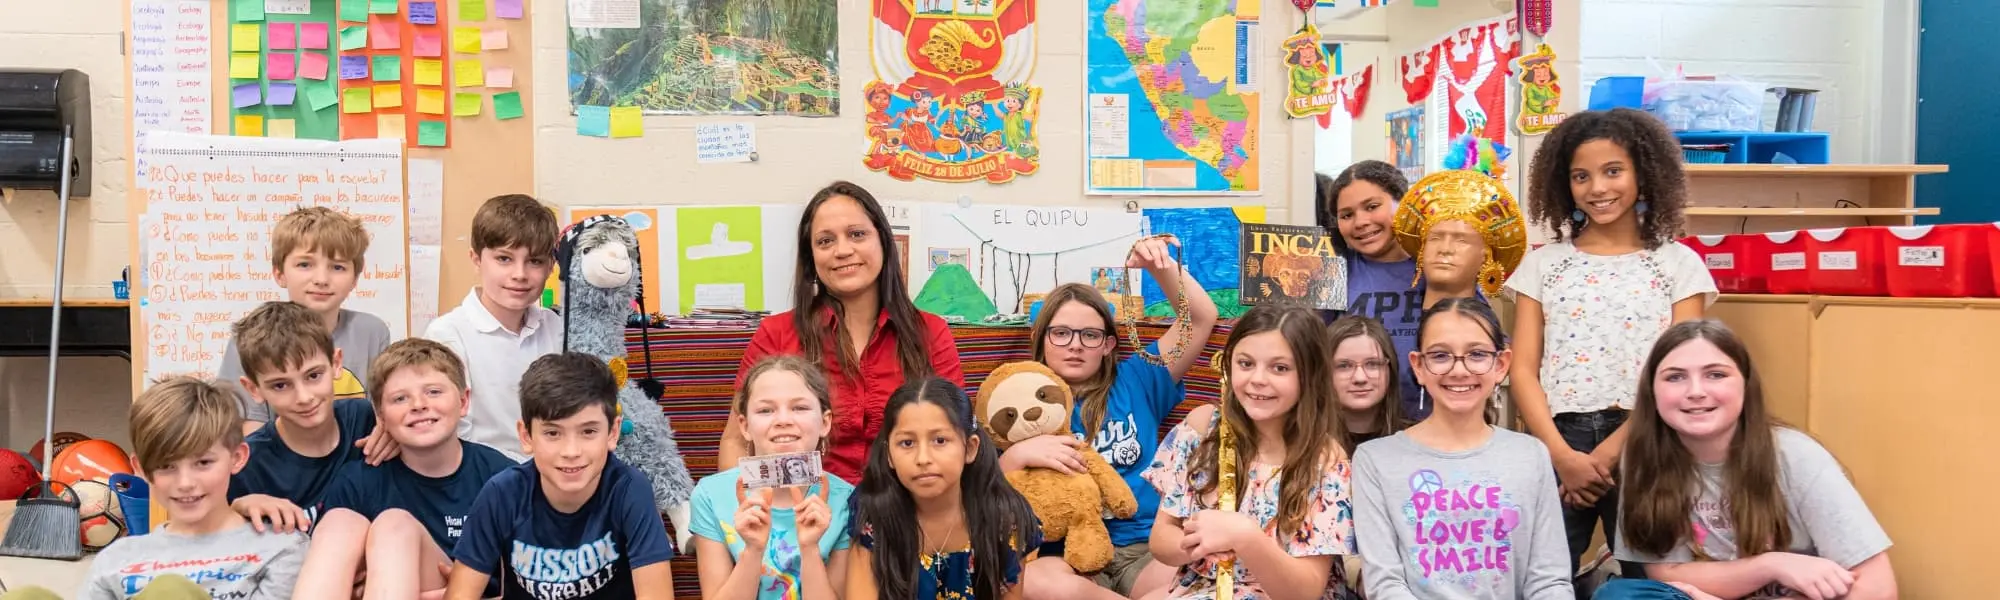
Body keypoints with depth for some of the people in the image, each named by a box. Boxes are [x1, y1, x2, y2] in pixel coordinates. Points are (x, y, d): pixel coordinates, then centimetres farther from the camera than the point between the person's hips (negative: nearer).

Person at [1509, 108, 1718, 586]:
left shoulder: (1679, 264, 5)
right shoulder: (1542, 264, 8)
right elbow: (1522, 372, 2)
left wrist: (1613, 449, -13)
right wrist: (1562, 455, -11)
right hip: (1557, 445, 1)